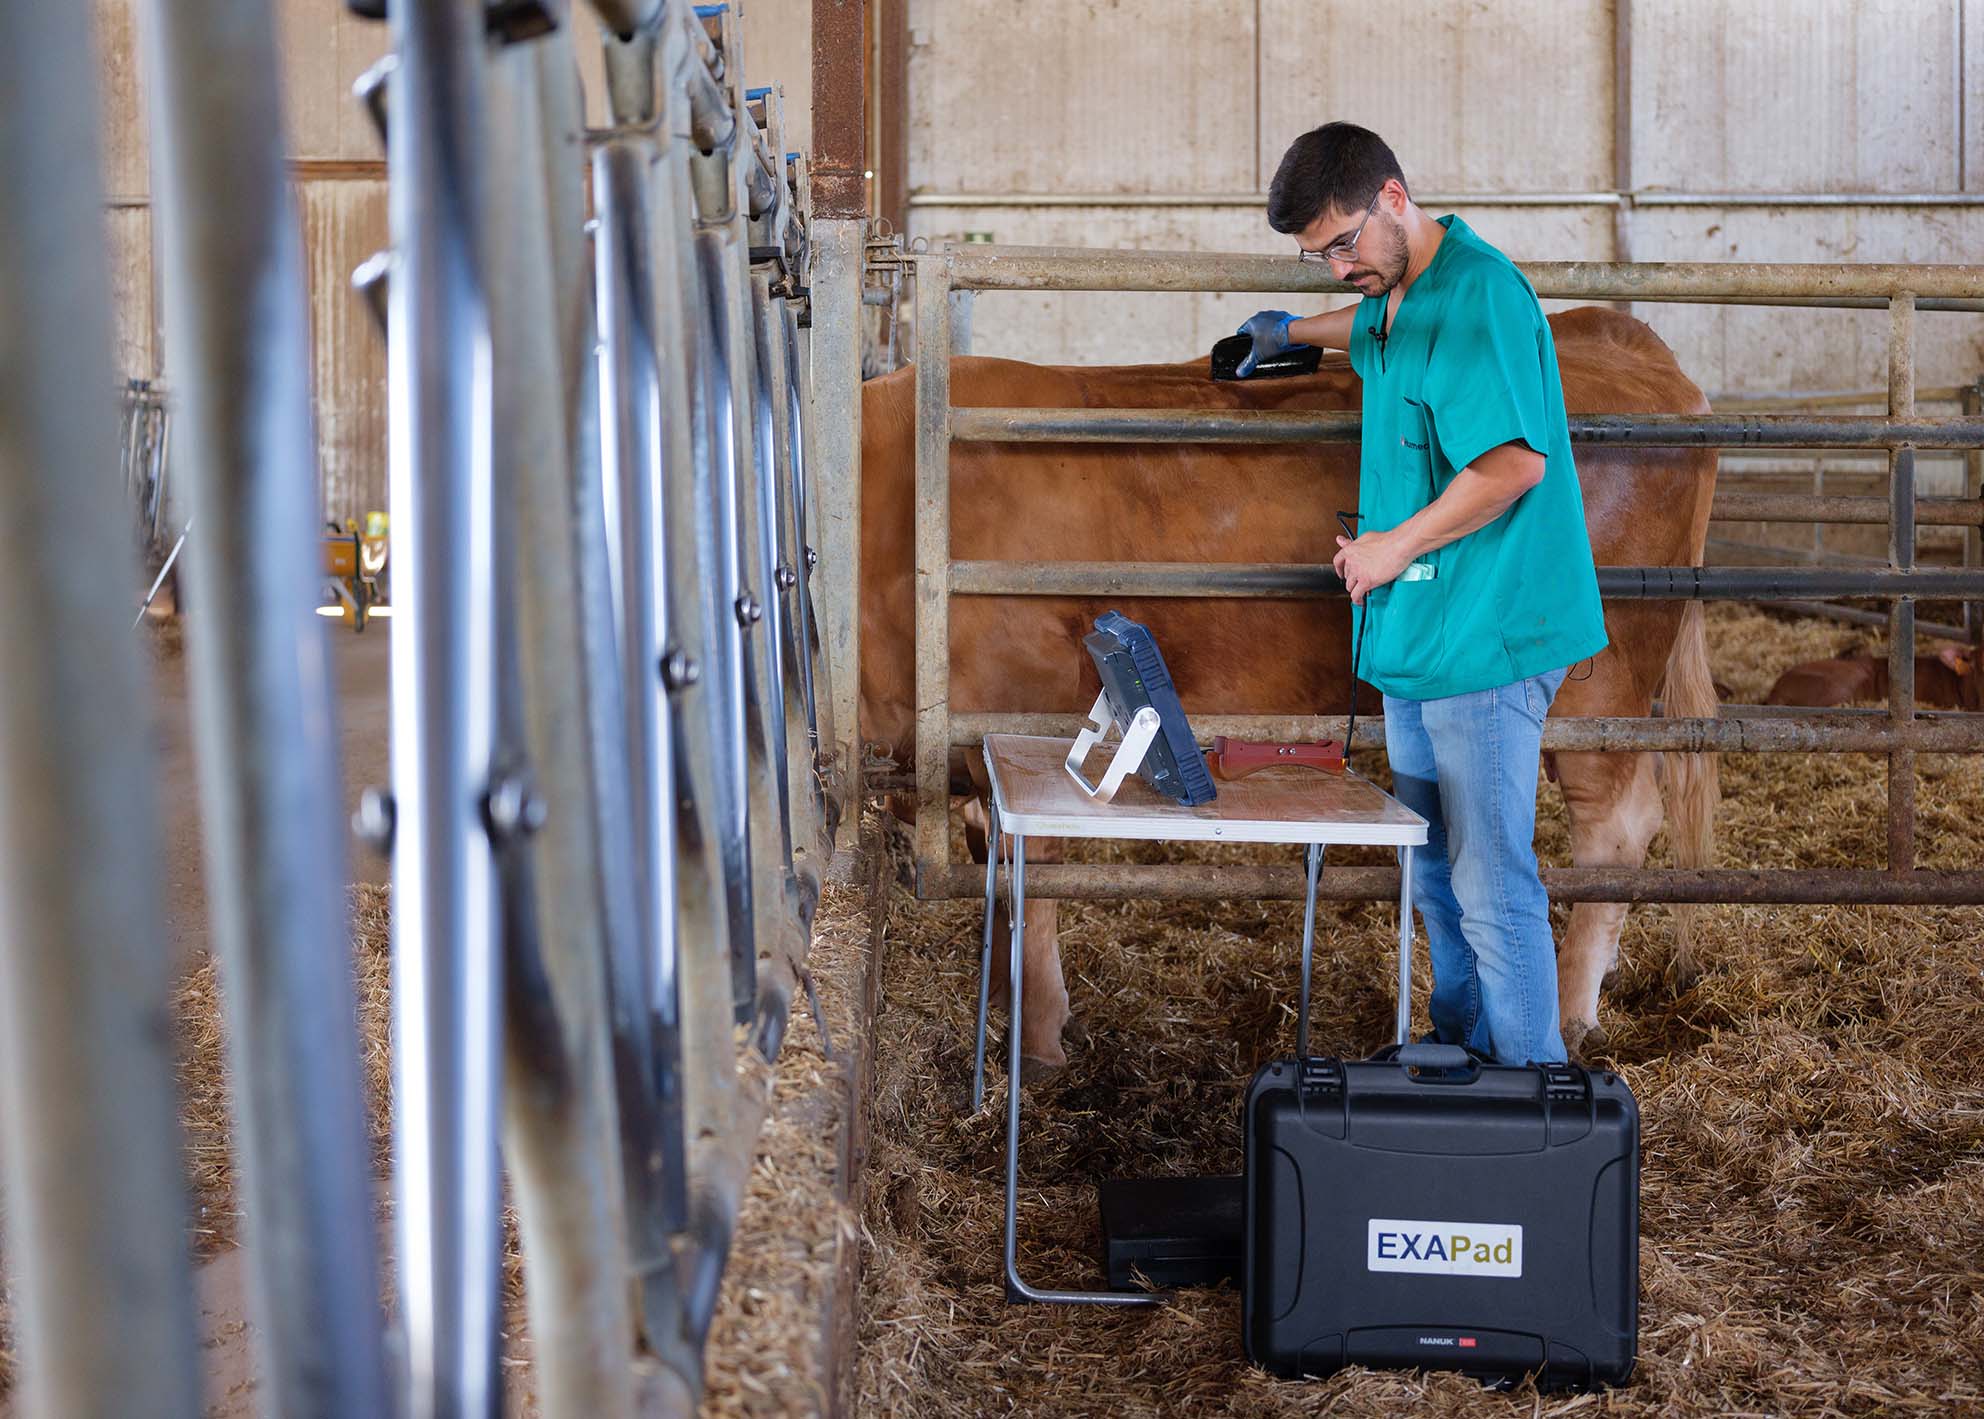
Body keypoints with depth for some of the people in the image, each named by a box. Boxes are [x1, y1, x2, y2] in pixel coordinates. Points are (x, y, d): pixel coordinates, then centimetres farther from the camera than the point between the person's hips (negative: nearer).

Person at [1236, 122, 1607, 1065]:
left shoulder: (1478, 294, -18)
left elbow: (1516, 461, -27)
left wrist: (1395, 545, -19)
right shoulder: (1397, 291, 14)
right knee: (1435, 872, 18)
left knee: (1493, 889, -7)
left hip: (1483, 639, -10)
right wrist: (1293, 331, 42)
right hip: (1417, 634, 10)